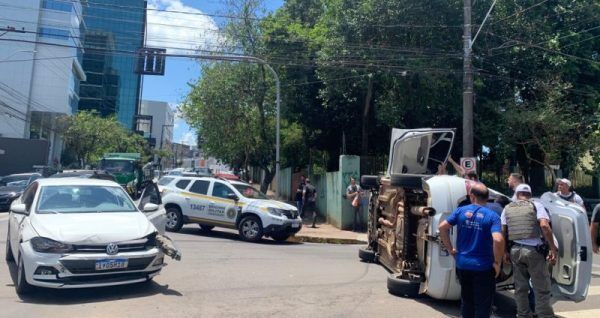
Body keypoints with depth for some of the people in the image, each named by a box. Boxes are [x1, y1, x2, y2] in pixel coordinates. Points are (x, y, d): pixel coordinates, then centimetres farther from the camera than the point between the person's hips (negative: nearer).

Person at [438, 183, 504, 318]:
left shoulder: (461, 211, -1)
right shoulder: (492, 216, -10)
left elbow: (442, 227, -1)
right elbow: (498, 240, -24)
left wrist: (450, 249, 8)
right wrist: (497, 263, -11)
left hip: (462, 265, 3)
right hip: (483, 267, -3)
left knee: (466, 300, 20)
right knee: (483, 305, 9)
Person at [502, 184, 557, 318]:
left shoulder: (507, 208, 11)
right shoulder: (536, 205, 2)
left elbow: (502, 232, 8)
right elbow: (544, 225, -14)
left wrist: (505, 252, 15)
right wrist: (552, 248, -11)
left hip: (515, 250, 4)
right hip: (533, 250, -3)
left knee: (520, 288, 14)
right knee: (541, 288, 4)